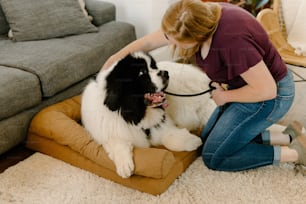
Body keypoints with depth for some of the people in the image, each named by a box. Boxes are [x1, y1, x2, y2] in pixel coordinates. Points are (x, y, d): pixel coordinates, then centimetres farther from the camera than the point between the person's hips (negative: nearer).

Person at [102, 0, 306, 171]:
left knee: (214, 157, -3)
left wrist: (225, 96, -14)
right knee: (208, 139, 14)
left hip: (270, 95, -9)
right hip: (247, 83, 9)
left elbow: (267, 90, -28)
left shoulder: (231, 40, -36)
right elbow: (149, 42, 1)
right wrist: (112, 61, 6)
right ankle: (288, 137, 12)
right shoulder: (200, 17, -11)